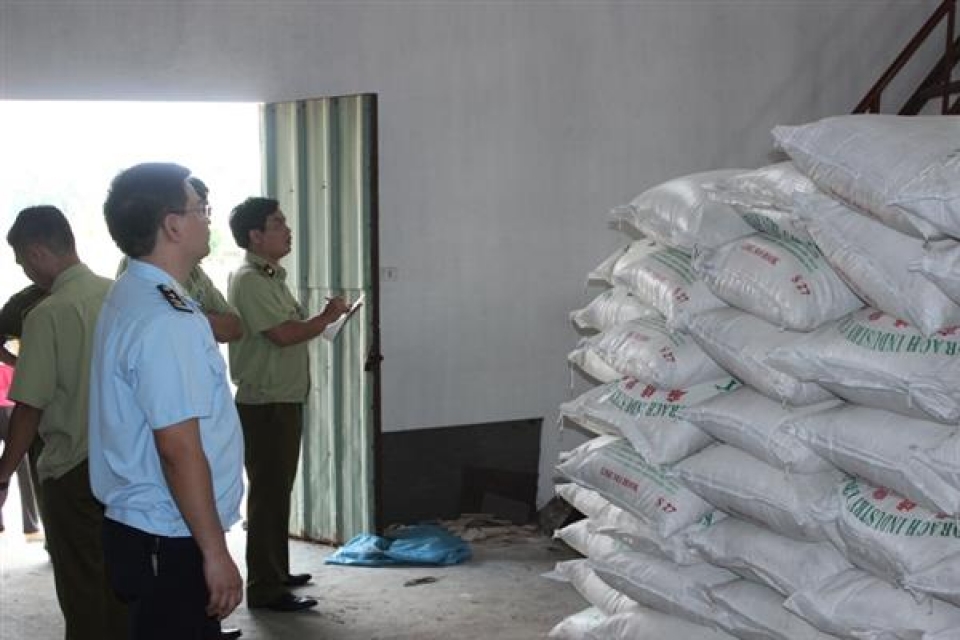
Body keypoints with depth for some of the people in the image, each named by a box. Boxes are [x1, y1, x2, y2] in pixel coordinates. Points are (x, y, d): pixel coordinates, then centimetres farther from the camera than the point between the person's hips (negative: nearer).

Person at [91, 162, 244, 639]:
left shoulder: (130, 297, 10)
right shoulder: (166, 322, -22)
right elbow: (180, 450, -23)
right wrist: (215, 552, -20)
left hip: (140, 528, 10)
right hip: (171, 544, -10)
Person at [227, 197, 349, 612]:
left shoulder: (272, 276, 15)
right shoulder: (249, 280, -16)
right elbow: (282, 333, -24)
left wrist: (322, 320, 6)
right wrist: (327, 318, -10)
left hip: (284, 400, 10)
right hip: (264, 404, -10)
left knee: (278, 490, 16)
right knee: (268, 494, -6)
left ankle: (277, 573, 27)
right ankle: (264, 588, -1)